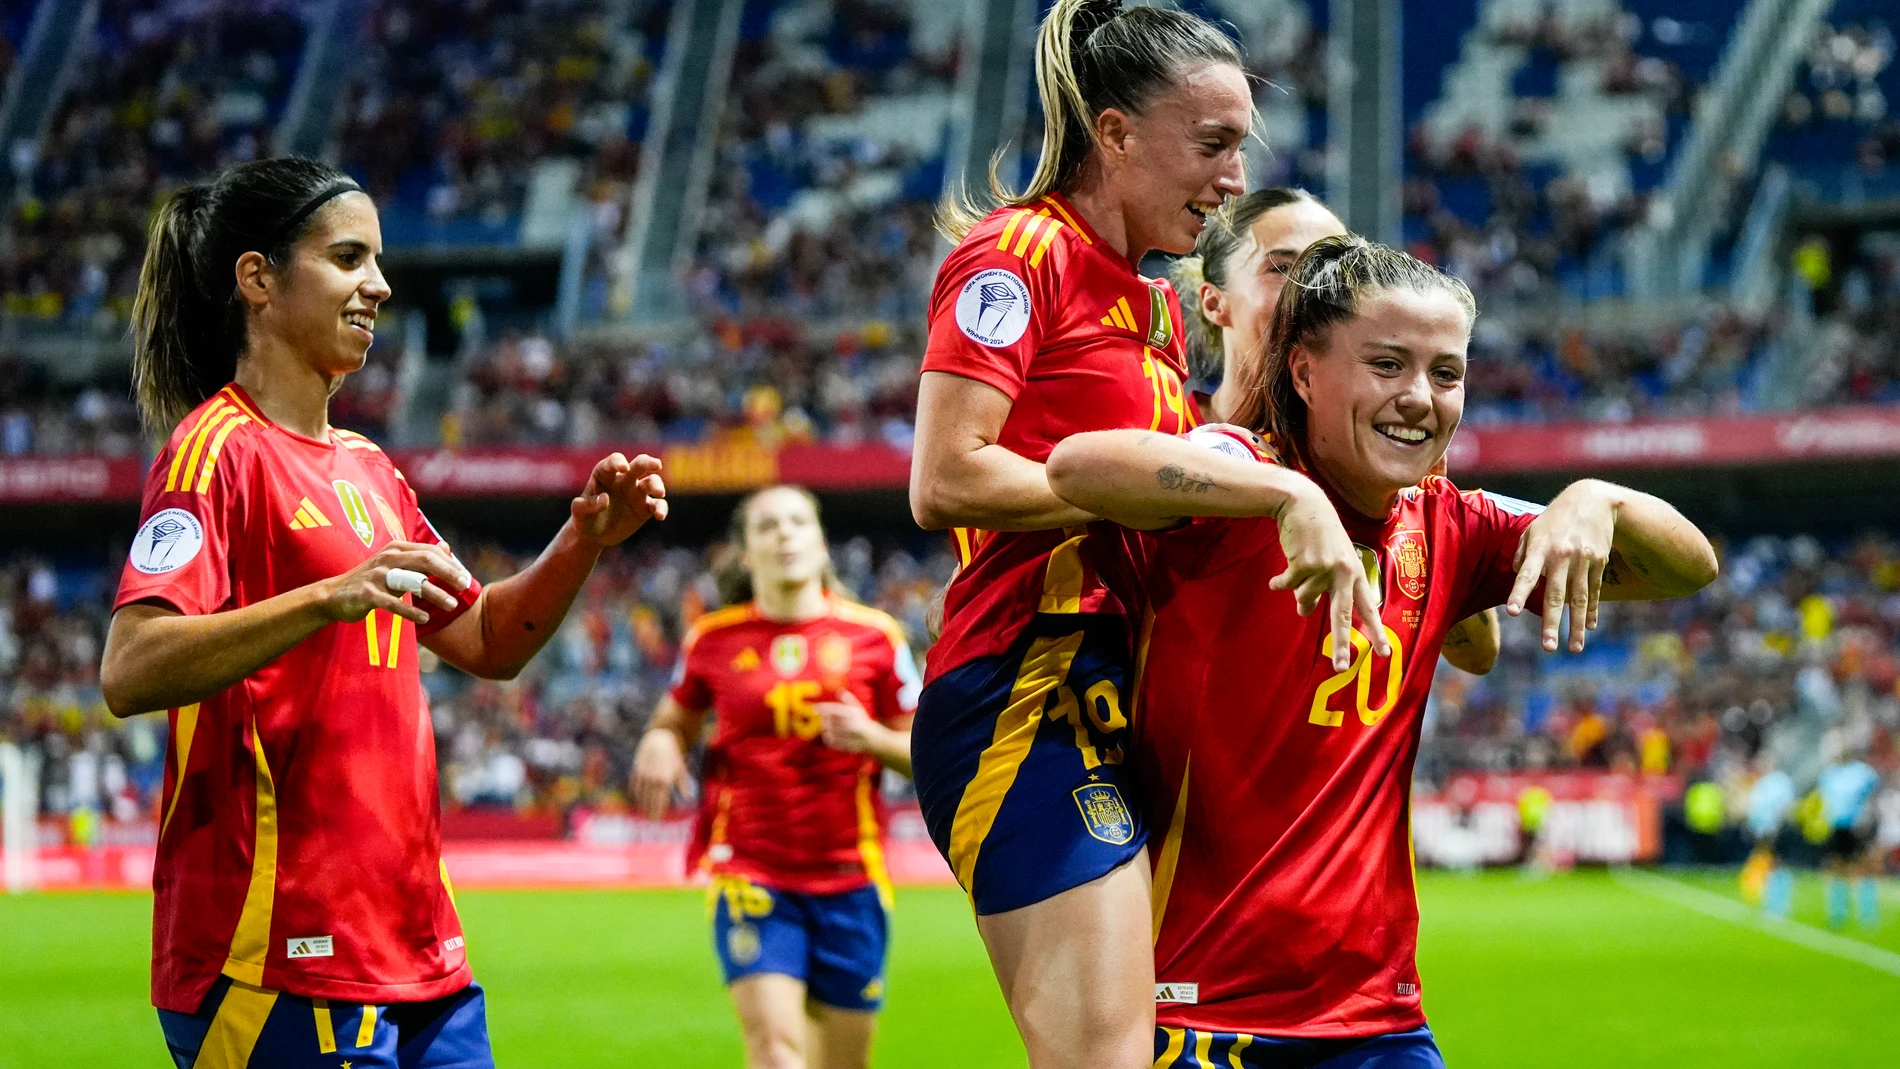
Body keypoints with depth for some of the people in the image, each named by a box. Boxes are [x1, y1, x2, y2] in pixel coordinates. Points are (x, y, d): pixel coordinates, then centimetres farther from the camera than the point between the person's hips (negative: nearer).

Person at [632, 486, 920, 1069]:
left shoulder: (874, 636, 3)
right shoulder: (714, 639, 4)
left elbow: (924, 752, 7)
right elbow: (675, 721, 20)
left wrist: (872, 737, -14)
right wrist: (660, 744, -3)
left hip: (849, 879, 1)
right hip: (751, 874, -1)